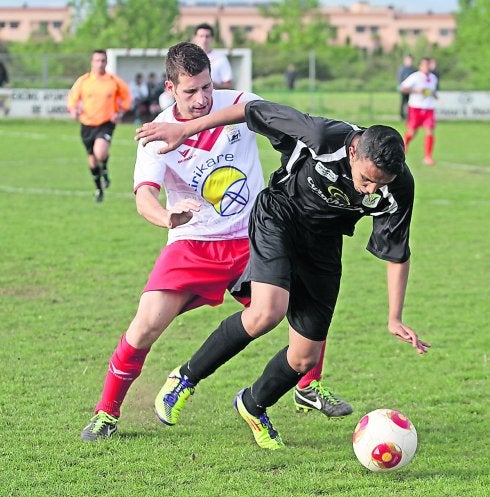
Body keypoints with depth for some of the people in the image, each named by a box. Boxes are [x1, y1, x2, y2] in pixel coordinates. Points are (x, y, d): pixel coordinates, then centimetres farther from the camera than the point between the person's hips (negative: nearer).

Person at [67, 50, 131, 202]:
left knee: (100, 153, -27)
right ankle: (99, 189, 32)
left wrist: (120, 113, -3)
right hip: (87, 124, 2)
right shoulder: (83, 81, -3)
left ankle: (105, 171, 7)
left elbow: (126, 97, 11)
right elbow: (72, 98, 7)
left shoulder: (114, 81, -4)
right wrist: (73, 110, -14)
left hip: (106, 123, -2)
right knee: (92, 159, 10)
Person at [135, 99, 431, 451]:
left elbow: (397, 254, -9)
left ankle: (253, 406, 34)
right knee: (268, 312, -29)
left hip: (322, 246, 4)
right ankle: (187, 378, -7)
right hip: (278, 219, -4)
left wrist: (395, 319, -12)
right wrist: (185, 130, -16)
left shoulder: (399, 188, -23)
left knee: (306, 358, 2)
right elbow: (253, 110, -20)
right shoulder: (322, 136, -33)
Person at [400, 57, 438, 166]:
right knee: (412, 132, 0)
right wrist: (416, 90, -17)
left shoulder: (433, 78, 12)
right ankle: (405, 143, 36)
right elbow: (402, 87, -7)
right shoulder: (415, 77, -6)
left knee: (430, 132, -11)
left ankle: (427, 156, -6)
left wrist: (434, 94, 5)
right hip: (416, 108, -4)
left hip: (429, 109, 4)